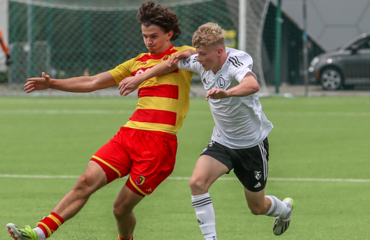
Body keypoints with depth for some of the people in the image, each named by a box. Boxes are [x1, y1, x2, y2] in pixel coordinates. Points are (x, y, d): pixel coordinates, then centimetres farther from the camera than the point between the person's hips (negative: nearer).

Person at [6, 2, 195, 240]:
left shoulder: (182, 55, 6)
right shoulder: (138, 62, 22)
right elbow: (92, 82, 25)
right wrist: (52, 83, 17)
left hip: (159, 142, -5)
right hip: (129, 133, 5)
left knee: (122, 208, -5)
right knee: (87, 181, -14)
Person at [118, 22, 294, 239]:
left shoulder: (236, 62, -28)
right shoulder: (201, 63, -10)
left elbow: (252, 85, -51)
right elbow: (173, 63, 10)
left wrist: (226, 92, -69)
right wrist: (138, 79, 9)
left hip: (252, 144, -5)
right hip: (222, 142, 5)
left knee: (258, 208, 12)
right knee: (197, 181, -24)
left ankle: (285, 209, 48)